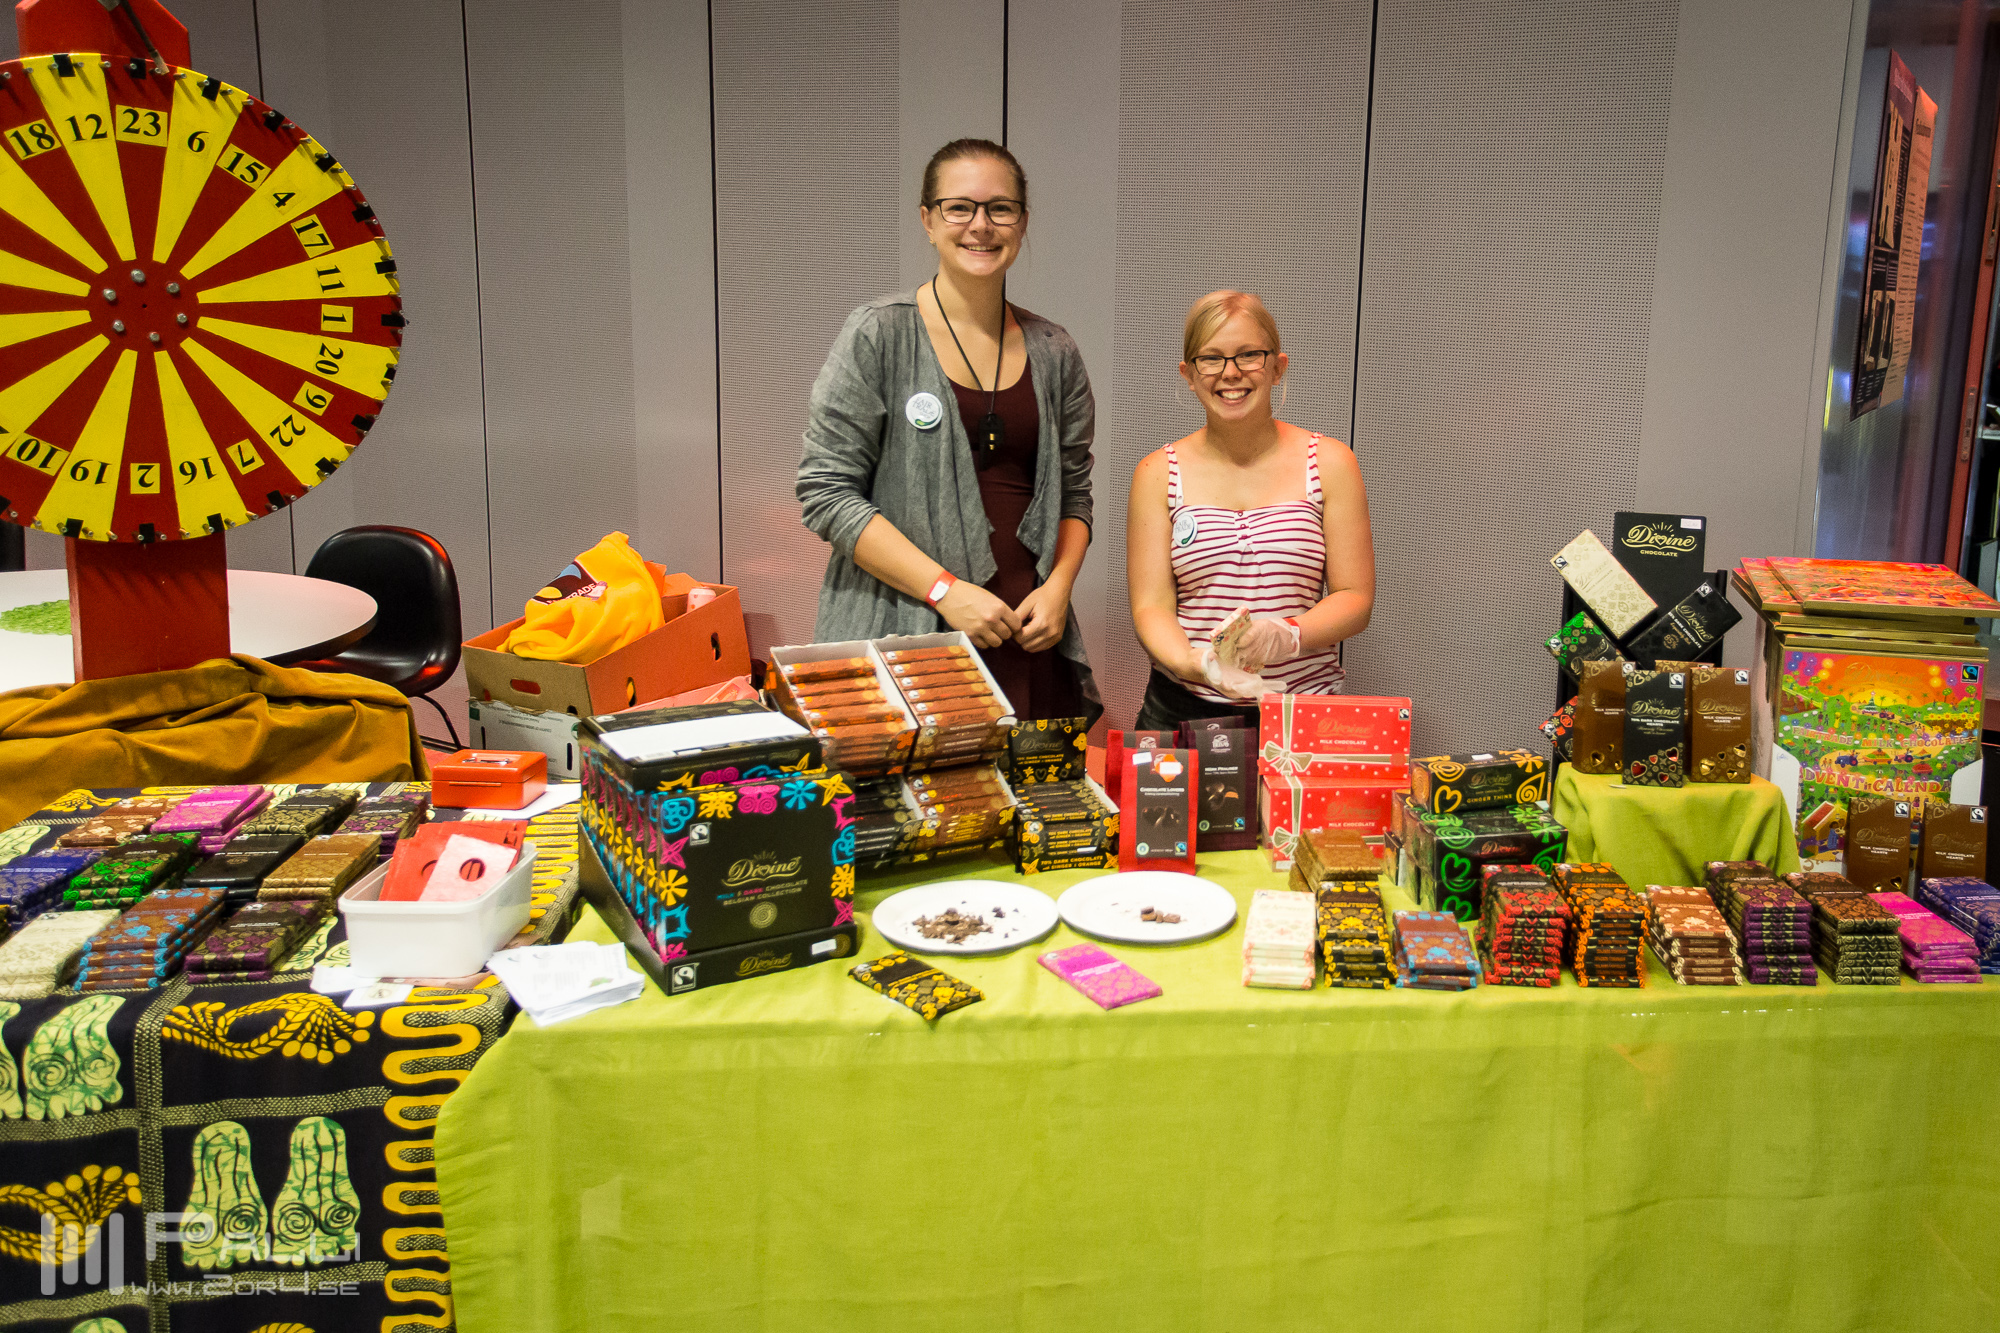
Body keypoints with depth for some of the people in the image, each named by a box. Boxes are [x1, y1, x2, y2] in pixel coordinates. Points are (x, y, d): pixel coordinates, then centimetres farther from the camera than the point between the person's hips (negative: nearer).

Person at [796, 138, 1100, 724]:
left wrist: (1058, 587, -3)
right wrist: (945, 589, -14)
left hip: (1027, 640, 4)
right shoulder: (879, 335, -4)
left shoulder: (1054, 353, 10)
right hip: (902, 637, -3)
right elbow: (826, 489, -9)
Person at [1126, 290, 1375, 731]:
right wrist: (1194, 663, -21)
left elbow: (1355, 599, 3)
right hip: (1183, 708, 0)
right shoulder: (1158, 473, 6)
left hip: (1306, 709, 0)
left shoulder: (1329, 463, 6)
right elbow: (1151, 607, 0)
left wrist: (1285, 635, -17)